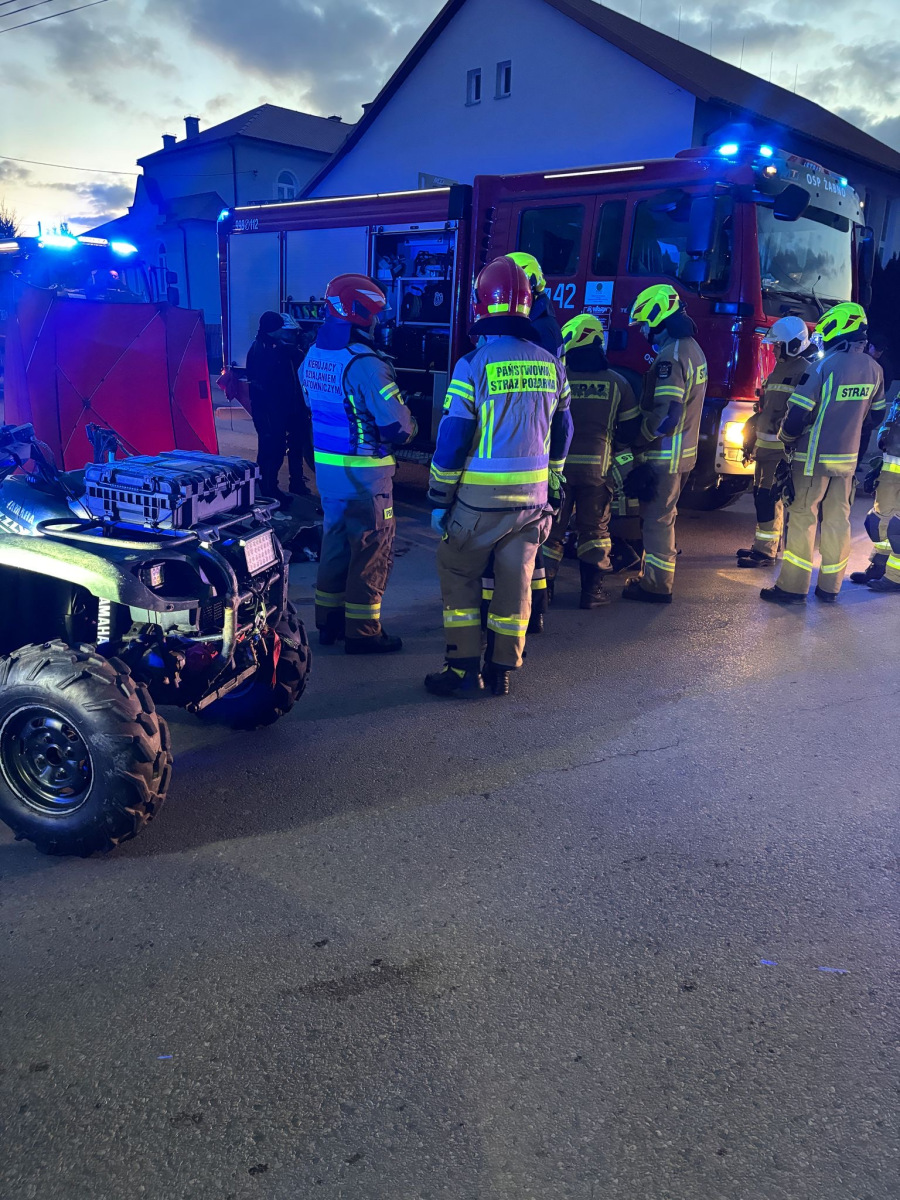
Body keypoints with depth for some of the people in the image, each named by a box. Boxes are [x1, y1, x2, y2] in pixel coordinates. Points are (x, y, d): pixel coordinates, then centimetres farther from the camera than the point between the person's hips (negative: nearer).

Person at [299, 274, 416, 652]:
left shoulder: (313, 356, 5)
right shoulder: (365, 363, -21)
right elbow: (398, 427, -21)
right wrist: (409, 424, 0)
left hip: (325, 466, 8)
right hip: (364, 475, -8)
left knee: (335, 542, 19)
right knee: (371, 551, 4)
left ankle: (329, 621, 29)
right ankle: (362, 632, 13)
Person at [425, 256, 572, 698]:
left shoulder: (474, 364, -11)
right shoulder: (551, 365, 5)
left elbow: (453, 439, -12)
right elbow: (561, 434, 13)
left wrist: (440, 499, -4)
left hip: (480, 496, -5)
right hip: (532, 496, 5)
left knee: (458, 575, 8)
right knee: (516, 582, 11)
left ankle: (464, 669, 8)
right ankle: (501, 670, 19)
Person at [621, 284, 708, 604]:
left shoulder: (671, 355, -20)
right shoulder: (692, 347, 12)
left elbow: (665, 413, -26)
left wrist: (636, 441, -13)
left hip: (665, 453, -10)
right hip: (684, 449, 10)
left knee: (657, 518, -1)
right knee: (663, 515, 19)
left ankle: (657, 585, 7)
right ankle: (655, 575, 30)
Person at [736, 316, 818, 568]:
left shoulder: (804, 372, -12)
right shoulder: (779, 369, 18)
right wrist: (752, 439, 22)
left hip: (782, 448, -9)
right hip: (766, 445, 9)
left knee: (770, 497, -8)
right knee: (760, 494, 13)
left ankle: (766, 551, -2)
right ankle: (760, 544, 23)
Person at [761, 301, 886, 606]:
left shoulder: (824, 366, -17)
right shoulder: (873, 369, 3)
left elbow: (798, 413, -16)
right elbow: (875, 413, 13)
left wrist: (785, 440, 1)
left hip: (814, 457, -6)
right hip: (847, 458, 6)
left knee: (802, 518, 0)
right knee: (838, 520, 10)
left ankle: (793, 586, 2)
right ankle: (830, 587, 17)